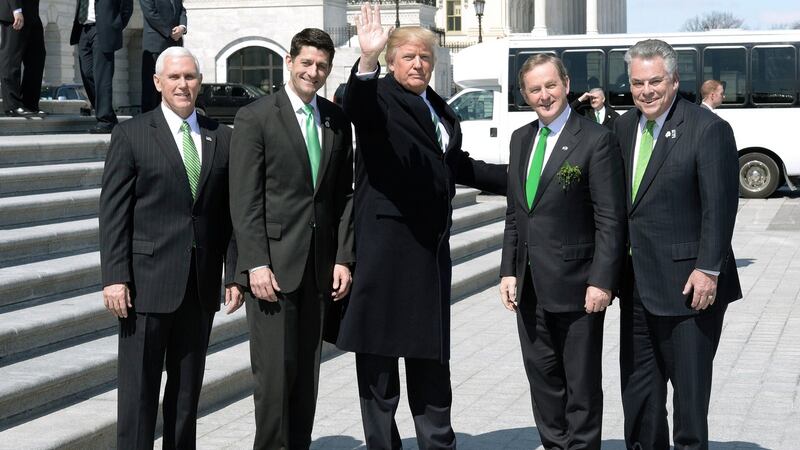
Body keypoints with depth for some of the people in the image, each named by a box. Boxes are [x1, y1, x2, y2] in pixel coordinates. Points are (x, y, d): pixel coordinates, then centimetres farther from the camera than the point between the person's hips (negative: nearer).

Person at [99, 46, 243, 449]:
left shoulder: (221, 138, 10)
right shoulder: (131, 136, 0)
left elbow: (229, 212, 10)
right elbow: (113, 213, -4)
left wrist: (233, 274, 5)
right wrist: (114, 277, -11)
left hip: (200, 286, 4)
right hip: (147, 282, -4)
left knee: (188, 388, 11)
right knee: (139, 389, 0)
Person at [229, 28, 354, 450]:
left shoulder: (337, 122, 12)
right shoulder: (255, 117, -3)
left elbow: (344, 195, 13)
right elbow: (245, 199, -8)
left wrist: (343, 258, 4)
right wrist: (256, 264, -14)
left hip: (319, 265, 5)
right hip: (273, 262, -4)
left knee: (307, 371, 8)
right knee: (276, 369, -6)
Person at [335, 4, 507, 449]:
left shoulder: (439, 109, 16)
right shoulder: (380, 97, -7)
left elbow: (457, 165, 27)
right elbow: (357, 106, -32)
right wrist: (367, 61, -51)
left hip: (431, 244, 7)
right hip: (386, 241, -7)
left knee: (431, 352, 15)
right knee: (379, 351, 2)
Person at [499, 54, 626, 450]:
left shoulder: (596, 140, -10)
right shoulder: (521, 139, 11)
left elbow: (610, 220, -12)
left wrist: (602, 282, -17)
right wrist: (508, 271, 7)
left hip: (575, 284, -6)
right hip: (529, 285, 6)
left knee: (582, 383, 5)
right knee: (542, 376, 14)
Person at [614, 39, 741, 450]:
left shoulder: (709, 129, -11)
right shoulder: (623, 127, 9)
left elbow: (720, 205, -14)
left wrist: (708, 269, -18)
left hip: (687, 282, -6)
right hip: (637, 283, 6)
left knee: (690, 381, 4)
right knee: (638, 382, 13)